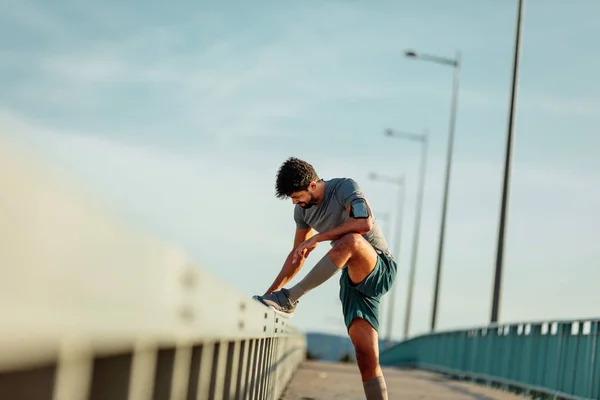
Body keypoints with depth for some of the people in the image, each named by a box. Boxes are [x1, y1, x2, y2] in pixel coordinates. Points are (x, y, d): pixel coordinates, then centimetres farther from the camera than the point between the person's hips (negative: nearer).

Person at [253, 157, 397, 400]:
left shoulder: (345, 187, -13)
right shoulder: (303, 210, 8)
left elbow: (364, 223, -31)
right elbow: (298, 255, 19)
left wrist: (316, 238, -26)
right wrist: (271, 290, 12)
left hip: (380, 270, -6)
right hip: (353, 278, 6)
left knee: (350, 240, -39)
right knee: (366, 359, -9)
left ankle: (288, 300, -31)